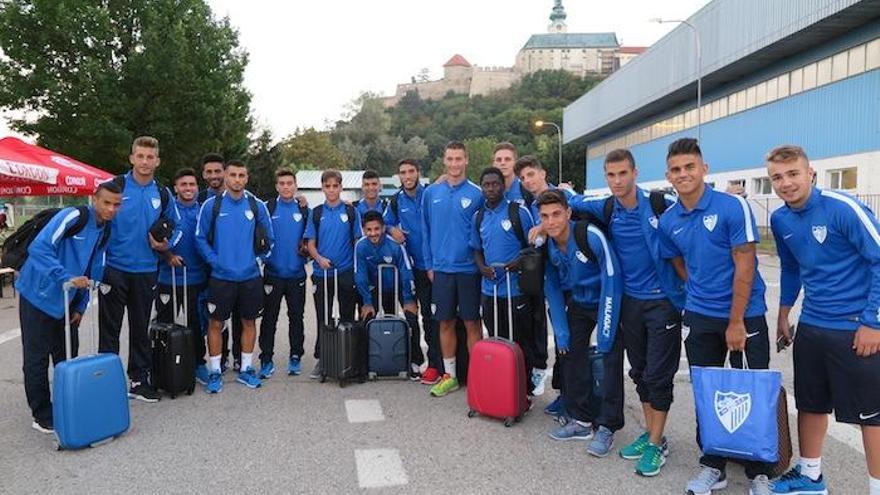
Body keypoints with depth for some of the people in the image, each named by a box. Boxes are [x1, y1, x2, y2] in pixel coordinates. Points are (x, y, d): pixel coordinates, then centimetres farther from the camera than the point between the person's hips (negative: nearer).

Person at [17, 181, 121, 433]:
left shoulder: (105, 232, 5)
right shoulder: (72, 217, -19)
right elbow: (39, 248, -30)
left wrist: (81, 306, 10)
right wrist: (67, 278, -36)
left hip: (67, 301, 7)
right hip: (39, 297, -7)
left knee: (68, 356, 12)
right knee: (37, 360, 1)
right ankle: (42, 416, 13)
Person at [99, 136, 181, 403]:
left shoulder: (162, 194, 6)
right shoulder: (115, 186, -5)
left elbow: (177, 225, 17)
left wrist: (167, 244, -3)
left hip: (146, 271, 4)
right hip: (114, 269, -3)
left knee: (141, 329, 13)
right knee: (110, 328, 3)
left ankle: (139, 380, 24)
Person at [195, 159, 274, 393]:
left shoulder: (257, 206, 2)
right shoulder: (211, 205, -3)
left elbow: (269, 238, 9)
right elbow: (201, 237, 1)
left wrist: (258, 258, -3)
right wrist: (214, 260, -8)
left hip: (251, 276, 2)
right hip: (221, 277, -2)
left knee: (249, 322, 11)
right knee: (216, 324, 4)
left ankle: (246, 369, 25)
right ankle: (215, 372, 19)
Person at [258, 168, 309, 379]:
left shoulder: (303, 209, 7)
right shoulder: (267, 208, 1)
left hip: (297, 274, 2)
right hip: (273, 273, -1)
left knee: (296, 317, 9)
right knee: (269, 318, 4)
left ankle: (295, 357, 20)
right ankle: (266, 360, 12)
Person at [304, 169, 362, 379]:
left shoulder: (351, 211, 3)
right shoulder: (316, 213, 6)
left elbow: (358, 240, 5)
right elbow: (311, 243, 5)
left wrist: (358, 268, -3)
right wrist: (319, 258, -15)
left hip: (346, 272, -1)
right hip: (322, 273, 1)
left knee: (347, 317, 6)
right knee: (323, 318, 6)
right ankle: (321, 360, 15)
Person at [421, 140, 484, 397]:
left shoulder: (476, 194, -4)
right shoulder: (431, 193, 5)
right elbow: (426, 230, 9)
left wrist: (482, 262, -7)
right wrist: (429, 265, 6)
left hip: (469, 268, -3)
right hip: (441, 269, 3)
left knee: (472, 323, 5)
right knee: (446, 322, 11)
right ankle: (449, 375, 23)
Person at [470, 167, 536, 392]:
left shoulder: (519, 212, -5)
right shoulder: (478, 216, 10)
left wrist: (520, 262, -19)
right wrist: (482, 267, -2)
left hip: (516, 290, -5)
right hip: (489, 290, 5)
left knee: (521, 343, 3)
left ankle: (525, 389, 16)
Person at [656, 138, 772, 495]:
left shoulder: (733, 207, -13)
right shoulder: (668, 221, 1)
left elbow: (745, 265, -14)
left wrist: (736, 322, -14)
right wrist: (701, 294, 10)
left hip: (745, 315, -4)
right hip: (699, 317, 4)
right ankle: (712, 465, 26)